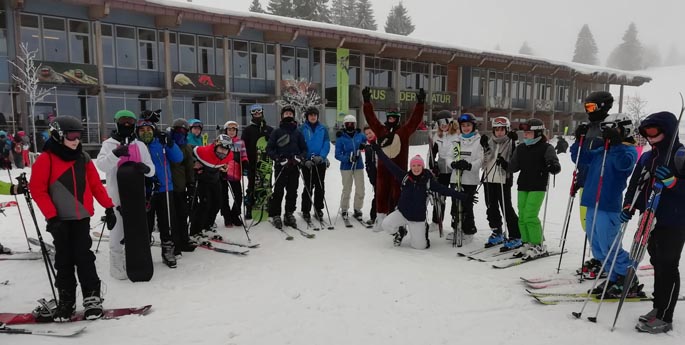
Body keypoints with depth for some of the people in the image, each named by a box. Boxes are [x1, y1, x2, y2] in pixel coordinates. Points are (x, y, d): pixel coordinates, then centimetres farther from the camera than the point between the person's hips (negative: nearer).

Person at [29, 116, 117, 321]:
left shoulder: (83, 158, 7)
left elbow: (95, 184, 9)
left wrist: (108, 207, 4)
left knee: (84, 257, 3)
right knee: (64, 260, 7)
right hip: (60, 219, -2)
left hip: (82, 217, 2)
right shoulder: (46, 159, -5)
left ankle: (92, 298, 10)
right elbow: (37, 189, -8)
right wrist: (52, 216, -13)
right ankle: (66, 301, 20)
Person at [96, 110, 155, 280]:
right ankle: (117, 266, 12)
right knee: (118, 230, 1)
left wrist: (145, 168, -16)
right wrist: (116, 153, -31)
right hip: (117, 195, -3)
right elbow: (101, 165, -14)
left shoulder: (140, 145, 11)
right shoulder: (109, 144, 2)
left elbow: (151, 169, 8)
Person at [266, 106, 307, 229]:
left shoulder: (298, 132, 14)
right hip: (280, 167, -3)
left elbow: (304, 149, 15)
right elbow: (269, 149, 1)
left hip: (294, 167, 3)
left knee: (292, 192, 6)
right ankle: (275, 215, 7)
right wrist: (278, 159, -13)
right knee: (278, 192, -2)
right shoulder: (277, 132, 6)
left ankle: (289, 215, 16)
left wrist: (300, 157, -5)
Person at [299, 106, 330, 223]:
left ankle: (318, 210, 19)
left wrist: (321, 156, -16)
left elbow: (327, 144, 0)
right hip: (307, 162, -2)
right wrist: (305, 159, -15)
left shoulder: (323, 129, 5)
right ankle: (305, 211, 11)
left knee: (320, 187, 8)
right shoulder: (302, 129, 0)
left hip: (321, 162, 2)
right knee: (308, 187, 2)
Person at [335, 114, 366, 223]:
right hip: (346, 167, -3)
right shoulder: (341, 138, -2)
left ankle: (357, 210, 18)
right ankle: (344, 210, 19)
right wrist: (348, 158, -20)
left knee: (360, 189, 1)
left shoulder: (359, 135, 5)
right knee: (347, 189, 1)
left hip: (359, 166, 3)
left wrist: (364, 145, 3)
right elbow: (337, 155, -6)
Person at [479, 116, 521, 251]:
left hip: (504, 180, -5)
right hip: (489, 179, 5)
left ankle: (515, 237, 5)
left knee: (507, 208, -5)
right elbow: (484, 160, 8)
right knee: (492, 208, 12)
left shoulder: (511, 143, -3)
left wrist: (505, 164, -24)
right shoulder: (489, 141, 9)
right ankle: (497, 234, 27)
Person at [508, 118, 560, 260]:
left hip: (538, 187, -6)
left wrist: (553, 167, -34)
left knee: (530, 216, -11)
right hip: (523, 186, 6)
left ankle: (539, 247, 2)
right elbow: (513, 167, 15)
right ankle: (527, 244, 19)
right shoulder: (520, 148, 12)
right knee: (522, 216, 6)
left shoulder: (546, 148, -4)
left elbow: (555, 165, -13)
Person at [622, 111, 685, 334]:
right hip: (651, 221, 7)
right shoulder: (647, 157, 10)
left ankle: (664, 318, 9)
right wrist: (628, 207, 1)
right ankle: (658, 308, 28)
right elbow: (635, 184, 12)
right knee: (657, 265, 16)